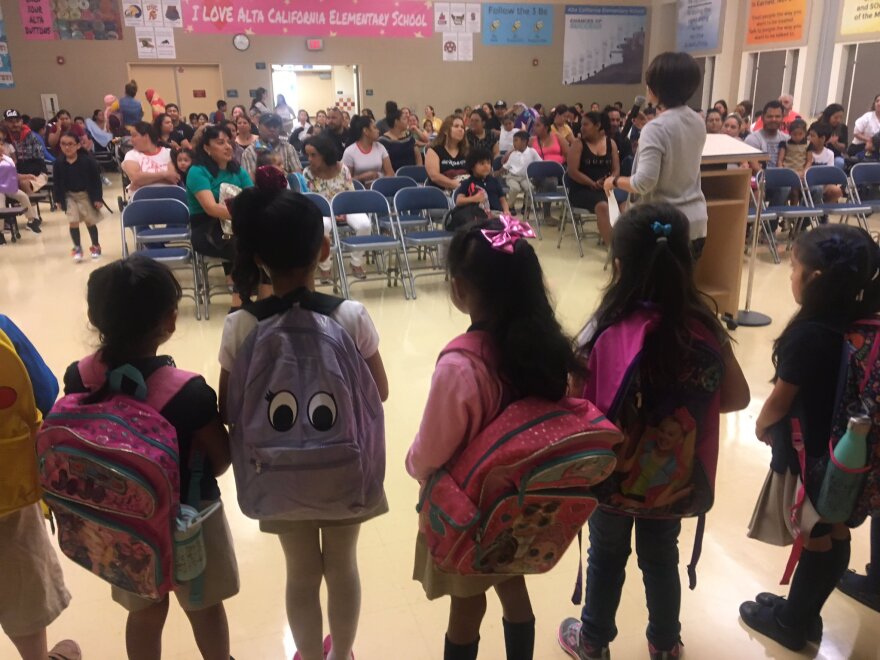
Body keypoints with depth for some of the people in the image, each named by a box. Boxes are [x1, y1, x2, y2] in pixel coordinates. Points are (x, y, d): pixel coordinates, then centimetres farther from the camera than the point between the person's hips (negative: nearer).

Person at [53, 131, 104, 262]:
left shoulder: (87, 161, -15)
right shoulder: (59, 163, -7)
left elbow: (96, 180, -11)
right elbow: (56, 183, 2)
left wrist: (98, 198, -13)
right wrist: (59, 199, 1)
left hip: (86, 195, -2)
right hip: (69, 196, 2)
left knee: (90, 221, 9)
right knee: (73, 222, -3)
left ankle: (96, 246, 27)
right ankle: (77, 248, 11)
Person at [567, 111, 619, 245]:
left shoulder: (611, 143, 11)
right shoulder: (578, 144, 1)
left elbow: (616, 170, 8)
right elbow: (572, 172, -9)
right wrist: (594, 184, -15)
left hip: (605, 189, 4)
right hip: (581, 190, -4)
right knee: (602, 206, -34)